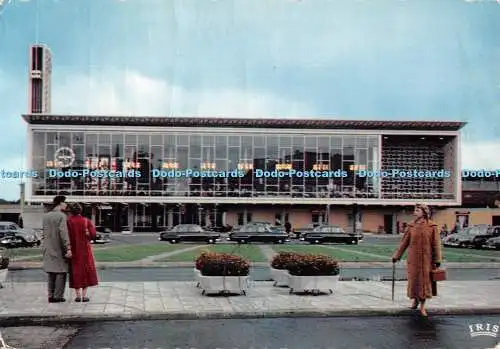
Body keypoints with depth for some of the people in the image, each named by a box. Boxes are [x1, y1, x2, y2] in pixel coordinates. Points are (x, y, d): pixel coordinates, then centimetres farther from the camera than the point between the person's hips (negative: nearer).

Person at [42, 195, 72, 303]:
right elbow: (63, 233, -20)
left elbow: (44, 233, 13)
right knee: (61, 272, 1)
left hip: (48, 249, 7)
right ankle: (58, 296, 1)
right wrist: (68, 248, -20)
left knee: (51, 272, 14)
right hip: (59, 248, -7)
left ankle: (51, 295, 16)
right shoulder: (62, 216, -14)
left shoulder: (46, 216, 8)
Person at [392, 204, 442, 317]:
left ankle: (422, 306, 13)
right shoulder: (411, 226, 3)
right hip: (413, 258, 2)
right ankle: (415, 300, 32)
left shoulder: (432, 226, -3)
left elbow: (436, 244, -3)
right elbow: (404, 242, 8)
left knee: (425, 280, 3)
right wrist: (397, 255, 9)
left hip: (426, 258, -2)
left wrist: (437, 260, -6)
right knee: (414, 279, 7)